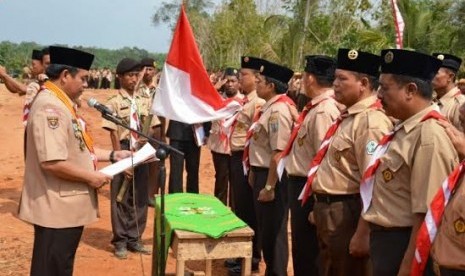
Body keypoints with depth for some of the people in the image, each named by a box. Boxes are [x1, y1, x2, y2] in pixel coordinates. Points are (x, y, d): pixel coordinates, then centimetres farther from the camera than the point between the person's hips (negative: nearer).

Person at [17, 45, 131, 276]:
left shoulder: (62, 103, 12)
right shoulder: (50, 107, -22)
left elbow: (76, 148, 19)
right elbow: (52, 162, -30)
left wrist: (112, 155, 11)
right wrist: (90, 177, -18)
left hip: (66, 205, 11)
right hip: (56, 207, -11)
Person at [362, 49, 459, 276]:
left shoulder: (429, 137, -23)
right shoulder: (405, 128, 7)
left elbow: (427, 214, -24)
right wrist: (367, 235, 20)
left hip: (403, 245, -9)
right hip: (385, 238, 9)